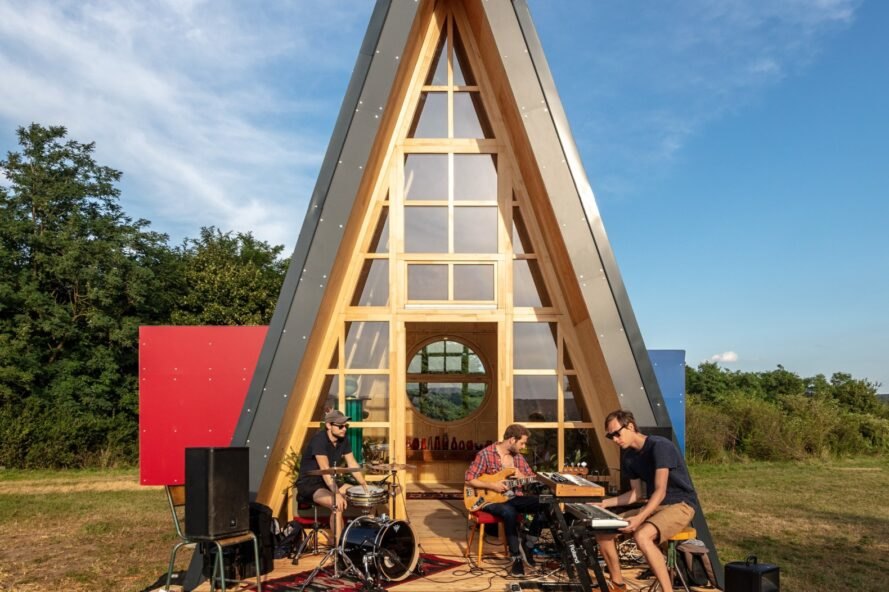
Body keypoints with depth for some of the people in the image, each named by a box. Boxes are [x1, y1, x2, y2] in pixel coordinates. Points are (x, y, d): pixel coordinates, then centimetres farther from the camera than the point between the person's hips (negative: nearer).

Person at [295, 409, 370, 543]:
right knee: (338, 504, -33)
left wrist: (365, 485, -9)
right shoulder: (319, 440, -25)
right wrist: (337, 494, -41)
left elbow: (353, 464, 3)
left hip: (331, 482, 8)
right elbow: (325, 471, -33)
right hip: (310, 484, -8)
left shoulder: (343, 440, -1)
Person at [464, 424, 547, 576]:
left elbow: (533, 478, 12)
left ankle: (527, 545, -7)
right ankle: (516, 556, -23)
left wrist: (522, 477, -11)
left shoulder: (518, 456, 7)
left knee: (543, 504, -18)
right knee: (509, 512, -38)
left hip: (513, 497, 6)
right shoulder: (485, 454, -12)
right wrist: (492, 485, -20)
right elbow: (469, 479, -13)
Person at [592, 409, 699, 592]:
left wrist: (640, 518, -39)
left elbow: (660, 491, -27)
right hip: (653, 506, 8)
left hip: (680, 505, -8)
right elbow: (636, 494, 15)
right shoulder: (629, 457, 6)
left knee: (642, 535, -36)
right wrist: (605, 503, 5)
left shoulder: (659, 446, -20)